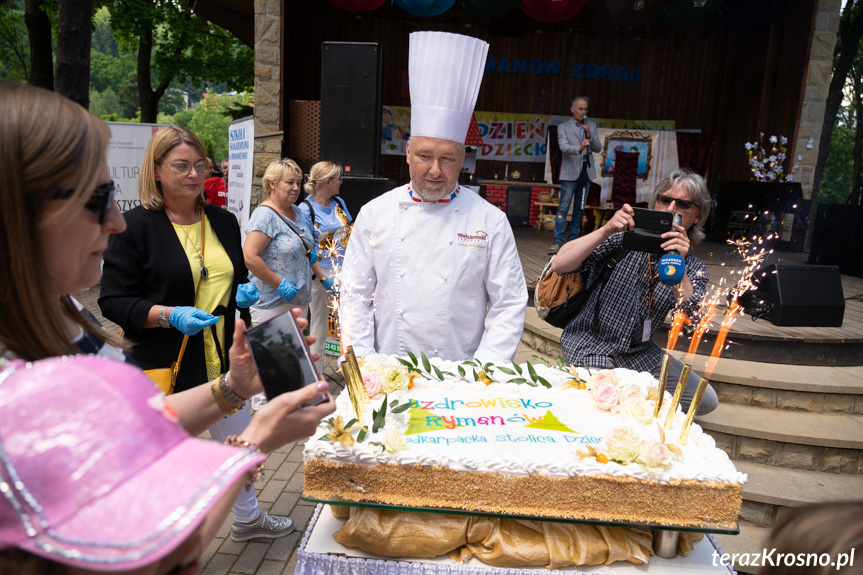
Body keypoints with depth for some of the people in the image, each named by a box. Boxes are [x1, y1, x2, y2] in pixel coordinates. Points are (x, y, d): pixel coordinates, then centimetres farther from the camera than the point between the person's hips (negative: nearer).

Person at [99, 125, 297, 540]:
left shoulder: (224, 222, 7)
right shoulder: (137, 226, -9)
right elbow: (113, 303, -11)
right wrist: (169, 315, -26)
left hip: (223, 360, 6)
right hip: (166, 365, -5)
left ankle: (246, 518, 43)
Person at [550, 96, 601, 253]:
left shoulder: (592, 126, 13)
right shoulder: (563, 127, 1)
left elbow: (598, 148, 6)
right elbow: (563, 146, -15)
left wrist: (589, 136, -12)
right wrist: (579, 148, -34)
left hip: (586, 171, 4)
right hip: (570, 172, -4)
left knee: (579, 208, 8)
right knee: (563, 207, -10)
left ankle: (573, 239, 16)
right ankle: (558, 240, -9)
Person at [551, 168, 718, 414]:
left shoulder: (693, 268, 1)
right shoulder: (623, 238, -11)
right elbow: (559, 265, -20)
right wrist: (606, 230, -30)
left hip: (639, 353, 5)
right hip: (589, 343, -4)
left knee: (705, 400, -2)